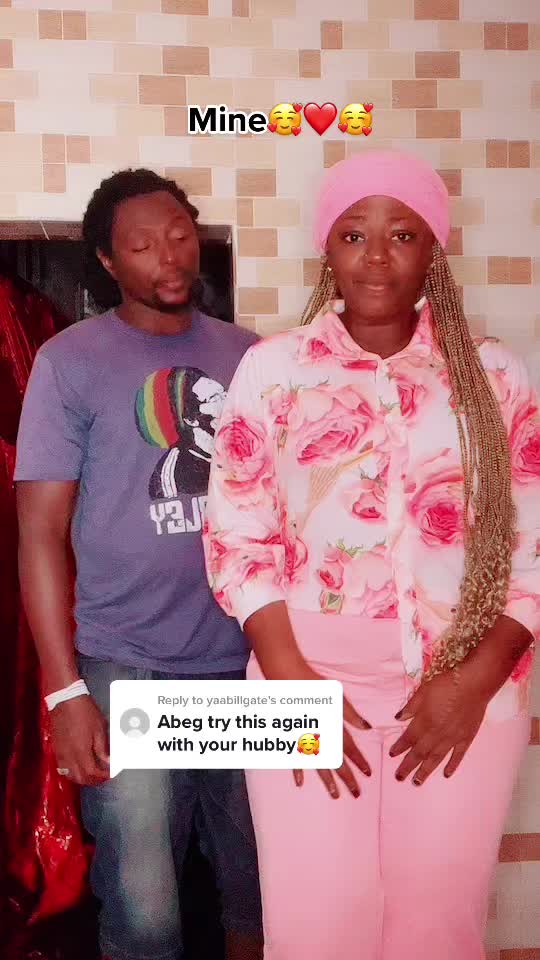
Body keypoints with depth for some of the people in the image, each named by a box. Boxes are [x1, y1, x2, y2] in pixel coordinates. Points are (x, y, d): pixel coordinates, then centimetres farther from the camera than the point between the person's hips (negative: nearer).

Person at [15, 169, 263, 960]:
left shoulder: (249, 355, 7)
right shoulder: (71, 360, -3)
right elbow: (41, 532, -5)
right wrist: (64, 689, -11)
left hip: (252, 664, 4)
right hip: (129, 672, -3)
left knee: (261, 891, 15)